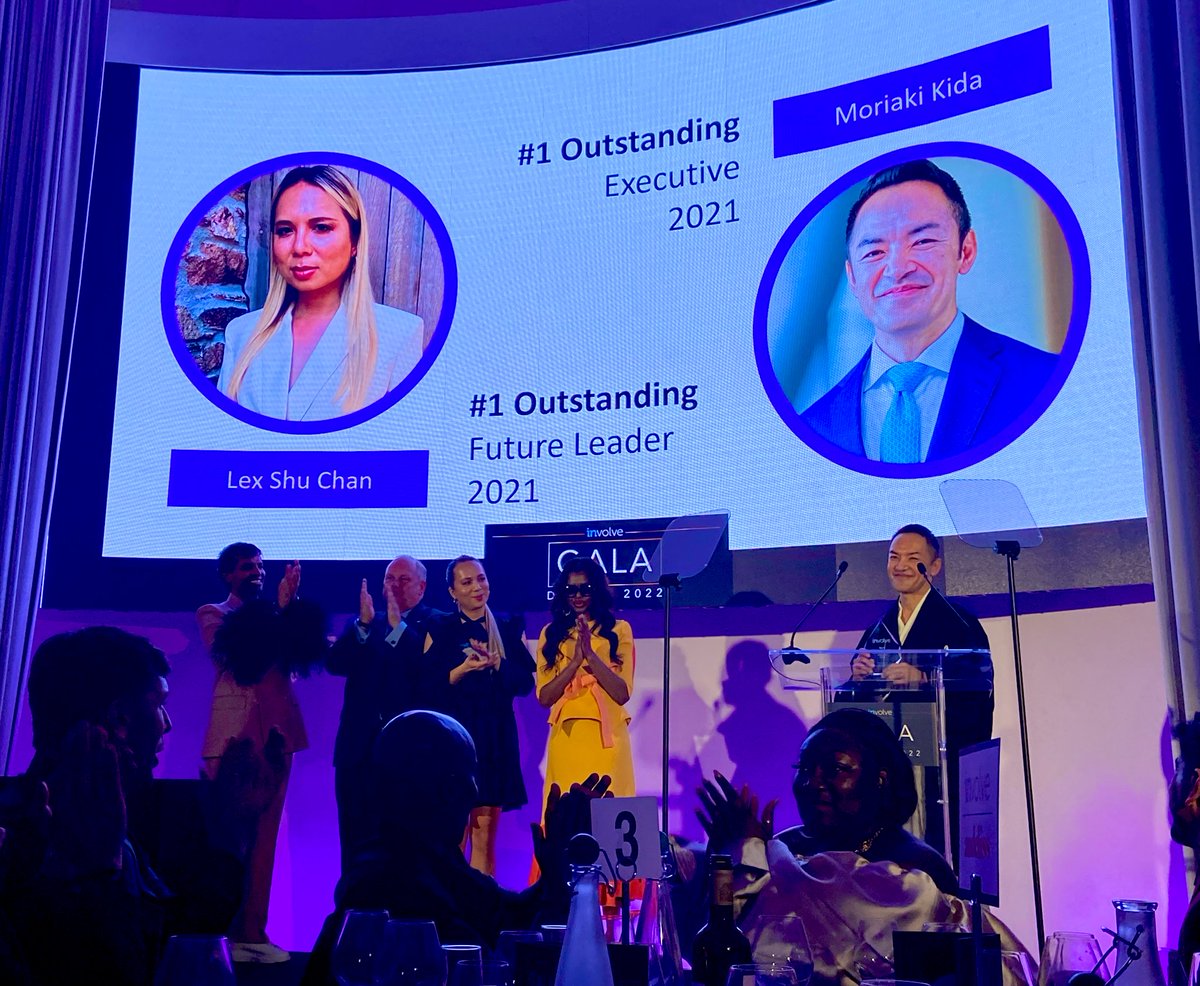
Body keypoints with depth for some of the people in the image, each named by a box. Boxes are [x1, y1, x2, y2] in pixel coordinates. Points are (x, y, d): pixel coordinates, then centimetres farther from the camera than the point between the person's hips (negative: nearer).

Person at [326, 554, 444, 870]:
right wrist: (364, 623, -14)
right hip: (360, 746, 4)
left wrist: (397, 625, -21)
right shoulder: (362, 625, 15)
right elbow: (334, 663, -2)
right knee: (356, 841, 7)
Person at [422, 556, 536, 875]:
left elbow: (526, 682, 2)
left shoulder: (510, 629, 10)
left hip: (496, 738, 2)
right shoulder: (439, 630, 5)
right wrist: (463, 669, -17)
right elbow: (429, 687, -3)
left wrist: (496, 663, -13)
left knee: (485, 837, 2)